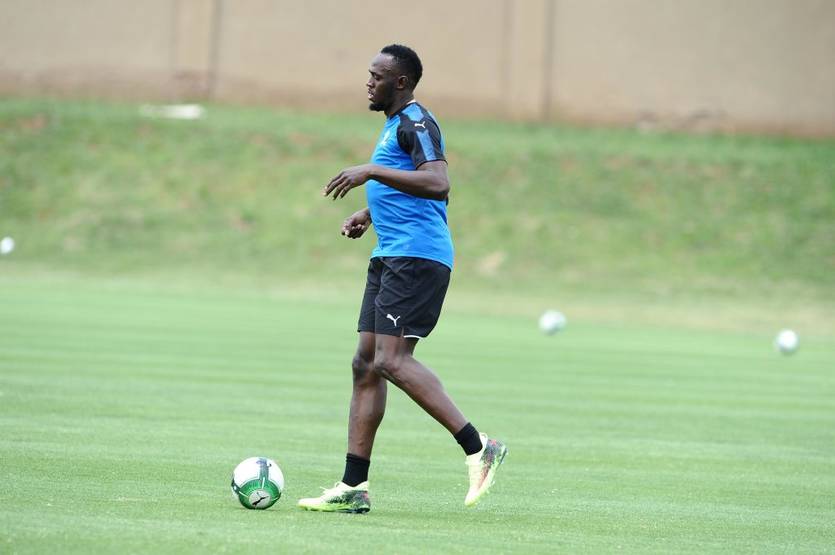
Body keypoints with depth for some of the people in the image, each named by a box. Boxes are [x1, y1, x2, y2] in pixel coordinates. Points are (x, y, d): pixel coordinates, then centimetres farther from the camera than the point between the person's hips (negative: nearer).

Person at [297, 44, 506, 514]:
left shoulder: (415, 122, -10)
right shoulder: (395, 123, 22)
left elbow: (438, 183, -25)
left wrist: (372, 171, -24)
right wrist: (368, 214, 19)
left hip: (417, 257, -11)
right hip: (391, 257, 11)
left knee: (391, 360, -18)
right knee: (367, 364, 7)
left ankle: (479, 449, -16)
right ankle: (354, 487, 7)